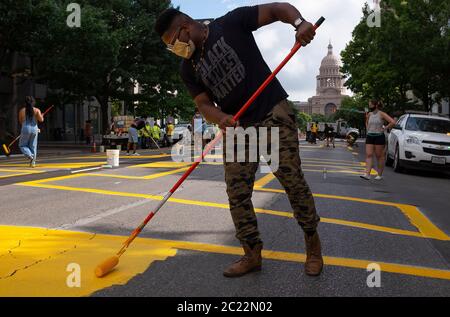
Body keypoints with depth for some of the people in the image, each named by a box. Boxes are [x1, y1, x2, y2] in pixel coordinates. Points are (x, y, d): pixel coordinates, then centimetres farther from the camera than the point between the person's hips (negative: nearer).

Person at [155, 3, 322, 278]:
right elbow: (204, 104, 0)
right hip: (236, 127, 5)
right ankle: (253, 254, 12)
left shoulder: (231, 24, -4)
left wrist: (299, 22, -24)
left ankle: (313, 245, 12)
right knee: (237, 193, -2)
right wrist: (221, 119, -22)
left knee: (292, 179, -7)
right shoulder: (189, 69, 8)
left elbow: (278, 9, -3)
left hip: (274, 114, -5)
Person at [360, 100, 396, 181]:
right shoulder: (369, 114, 10)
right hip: (370, 137, 5)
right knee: (369, 155, -7)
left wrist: (385, 128, -11)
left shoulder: (381, 114, -8)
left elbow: (392, 122, -16)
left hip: (379, 137, -5)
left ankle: (380, 175, 12)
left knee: (379, 156, 3)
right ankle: (367, 174, -14)